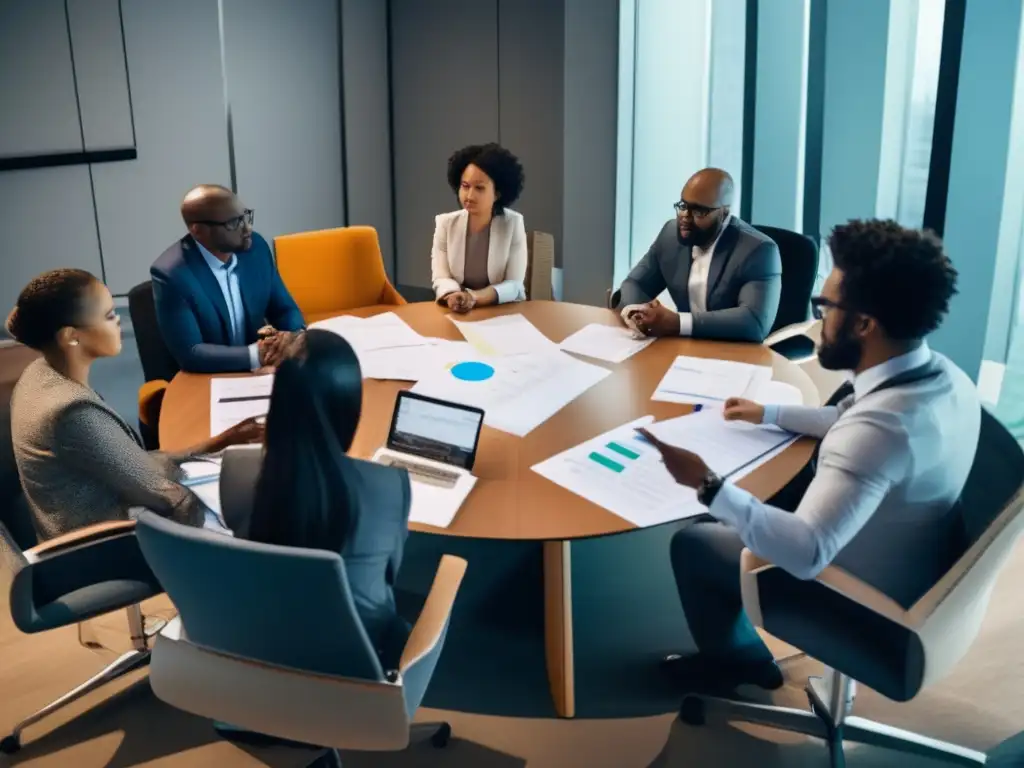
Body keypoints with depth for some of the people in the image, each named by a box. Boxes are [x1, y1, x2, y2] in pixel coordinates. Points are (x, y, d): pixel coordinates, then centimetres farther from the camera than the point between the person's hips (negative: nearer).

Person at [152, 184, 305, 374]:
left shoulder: (256, 247, -4)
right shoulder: (171, 273, -18)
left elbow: (285, 309, 5)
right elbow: (189, 353, -19)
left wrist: (295, 336, -16)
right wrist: (255, 355, -28)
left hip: (259, 373, 5)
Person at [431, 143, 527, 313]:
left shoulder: (513, 223, -5)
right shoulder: (445, 222, 0)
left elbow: (514, 285, -9)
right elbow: (440, 279, -4)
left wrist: (474, 297, -25)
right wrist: (454, 296, -26)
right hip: (458, 313, 1)